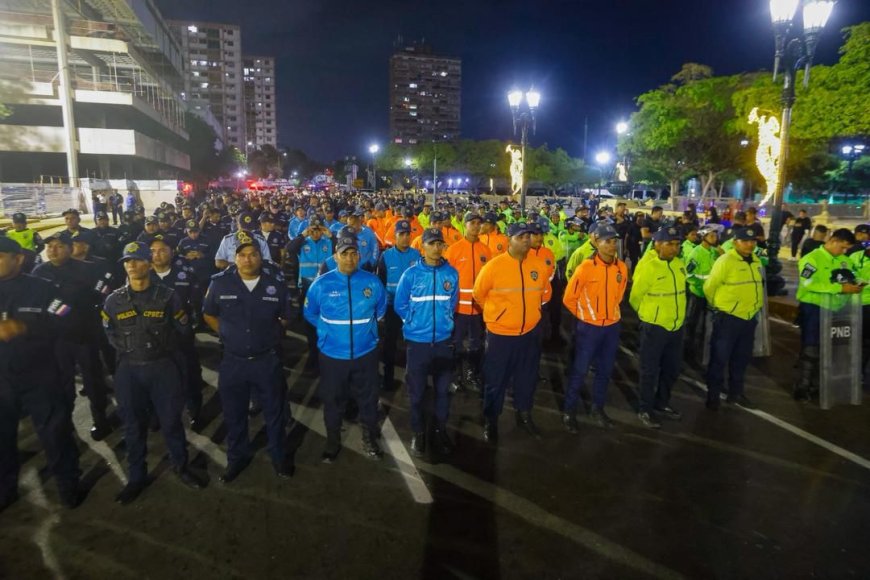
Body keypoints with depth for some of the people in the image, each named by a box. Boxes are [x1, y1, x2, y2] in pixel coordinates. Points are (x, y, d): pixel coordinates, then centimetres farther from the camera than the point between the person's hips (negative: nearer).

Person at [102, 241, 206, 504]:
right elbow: (110, 333, 13)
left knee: (171, 420, 7)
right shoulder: (114, 300, -1)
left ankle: (181, 466, 28)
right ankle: (137, 477, 27)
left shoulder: (166, 296, -5)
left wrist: (162, 347, 2)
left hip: (162, 366, -2)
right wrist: (127, 349, 7)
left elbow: (183, 328, 2)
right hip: (129, 369, 2)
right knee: (133, 425, 11)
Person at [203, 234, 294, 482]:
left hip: (267, 360, 0)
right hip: (232, 361, 1)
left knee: (275, 412, 14)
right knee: (234, 415, 16)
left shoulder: (276, 285, -5)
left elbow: (284, 318, 10)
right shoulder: (219, 283, -7)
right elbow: (208, 315, 9)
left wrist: (268, 336, 5)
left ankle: (279, 455, 35)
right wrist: (228, 335, 3)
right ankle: (237, 457, 38)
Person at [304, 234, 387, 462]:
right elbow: (310, 313, 8)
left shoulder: (372, 282, -7)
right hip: (332, 354, 0)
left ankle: (370, 439, 36)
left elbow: (381, 308, 12)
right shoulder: (321, 284, -8)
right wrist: (329, 330, 8)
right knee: (332, 400, 14)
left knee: (368, 399, 15)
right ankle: (333, 442, 36)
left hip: (365, 353, 0)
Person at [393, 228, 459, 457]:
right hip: (417, 341, -1)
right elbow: (400, 305, 1)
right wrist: (416, 322, 4)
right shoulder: (411, 274, -8)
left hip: (443, 340, 2)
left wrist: (442, 321, 8)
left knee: (443, 389, 12)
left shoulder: (452, 273, -2)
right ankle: (418, 432, 27)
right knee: (417, 391, 9)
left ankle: (440, 430, 30)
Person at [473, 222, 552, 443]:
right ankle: (490, 421, 27)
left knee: (527, 377, 18)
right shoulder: (494, 266, -15)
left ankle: (524, 415, 39)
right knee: (496, 380, 8)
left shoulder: (539, 266, -3)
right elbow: (478, 294, -1)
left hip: (530, 333, 4)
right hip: (500, 334, -4)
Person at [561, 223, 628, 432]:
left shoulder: (622, 267, -2)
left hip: (613, 326, 5)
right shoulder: (585, 268, -17)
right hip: (589, 327, -5)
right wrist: (585, 315, 2)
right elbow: (569, 298, -8)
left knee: (605, 370, 16)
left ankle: (598, 408, 34)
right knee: (579, 370, 4)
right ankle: (569, 411, 19)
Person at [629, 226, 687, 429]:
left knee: (672, 369, 18)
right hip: (654, 327, -7)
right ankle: (645, 410, 20)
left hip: (676, 326, 7)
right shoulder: (647, 267, -19)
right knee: (650, 370, 5)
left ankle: (661, 403, 37)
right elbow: (635, 298, -9)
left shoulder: (679, 264, 1)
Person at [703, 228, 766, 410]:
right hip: (728, 318, -7)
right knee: (720, 358, 1)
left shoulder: (756, 261, 8)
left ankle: (736, 392, 31)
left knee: (742, 358, 17)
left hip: (749, 317, 7)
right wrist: (719, 306, 4)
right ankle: (713, 394, 13)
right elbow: (709, 287, -11)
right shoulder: (725, 261, -16)